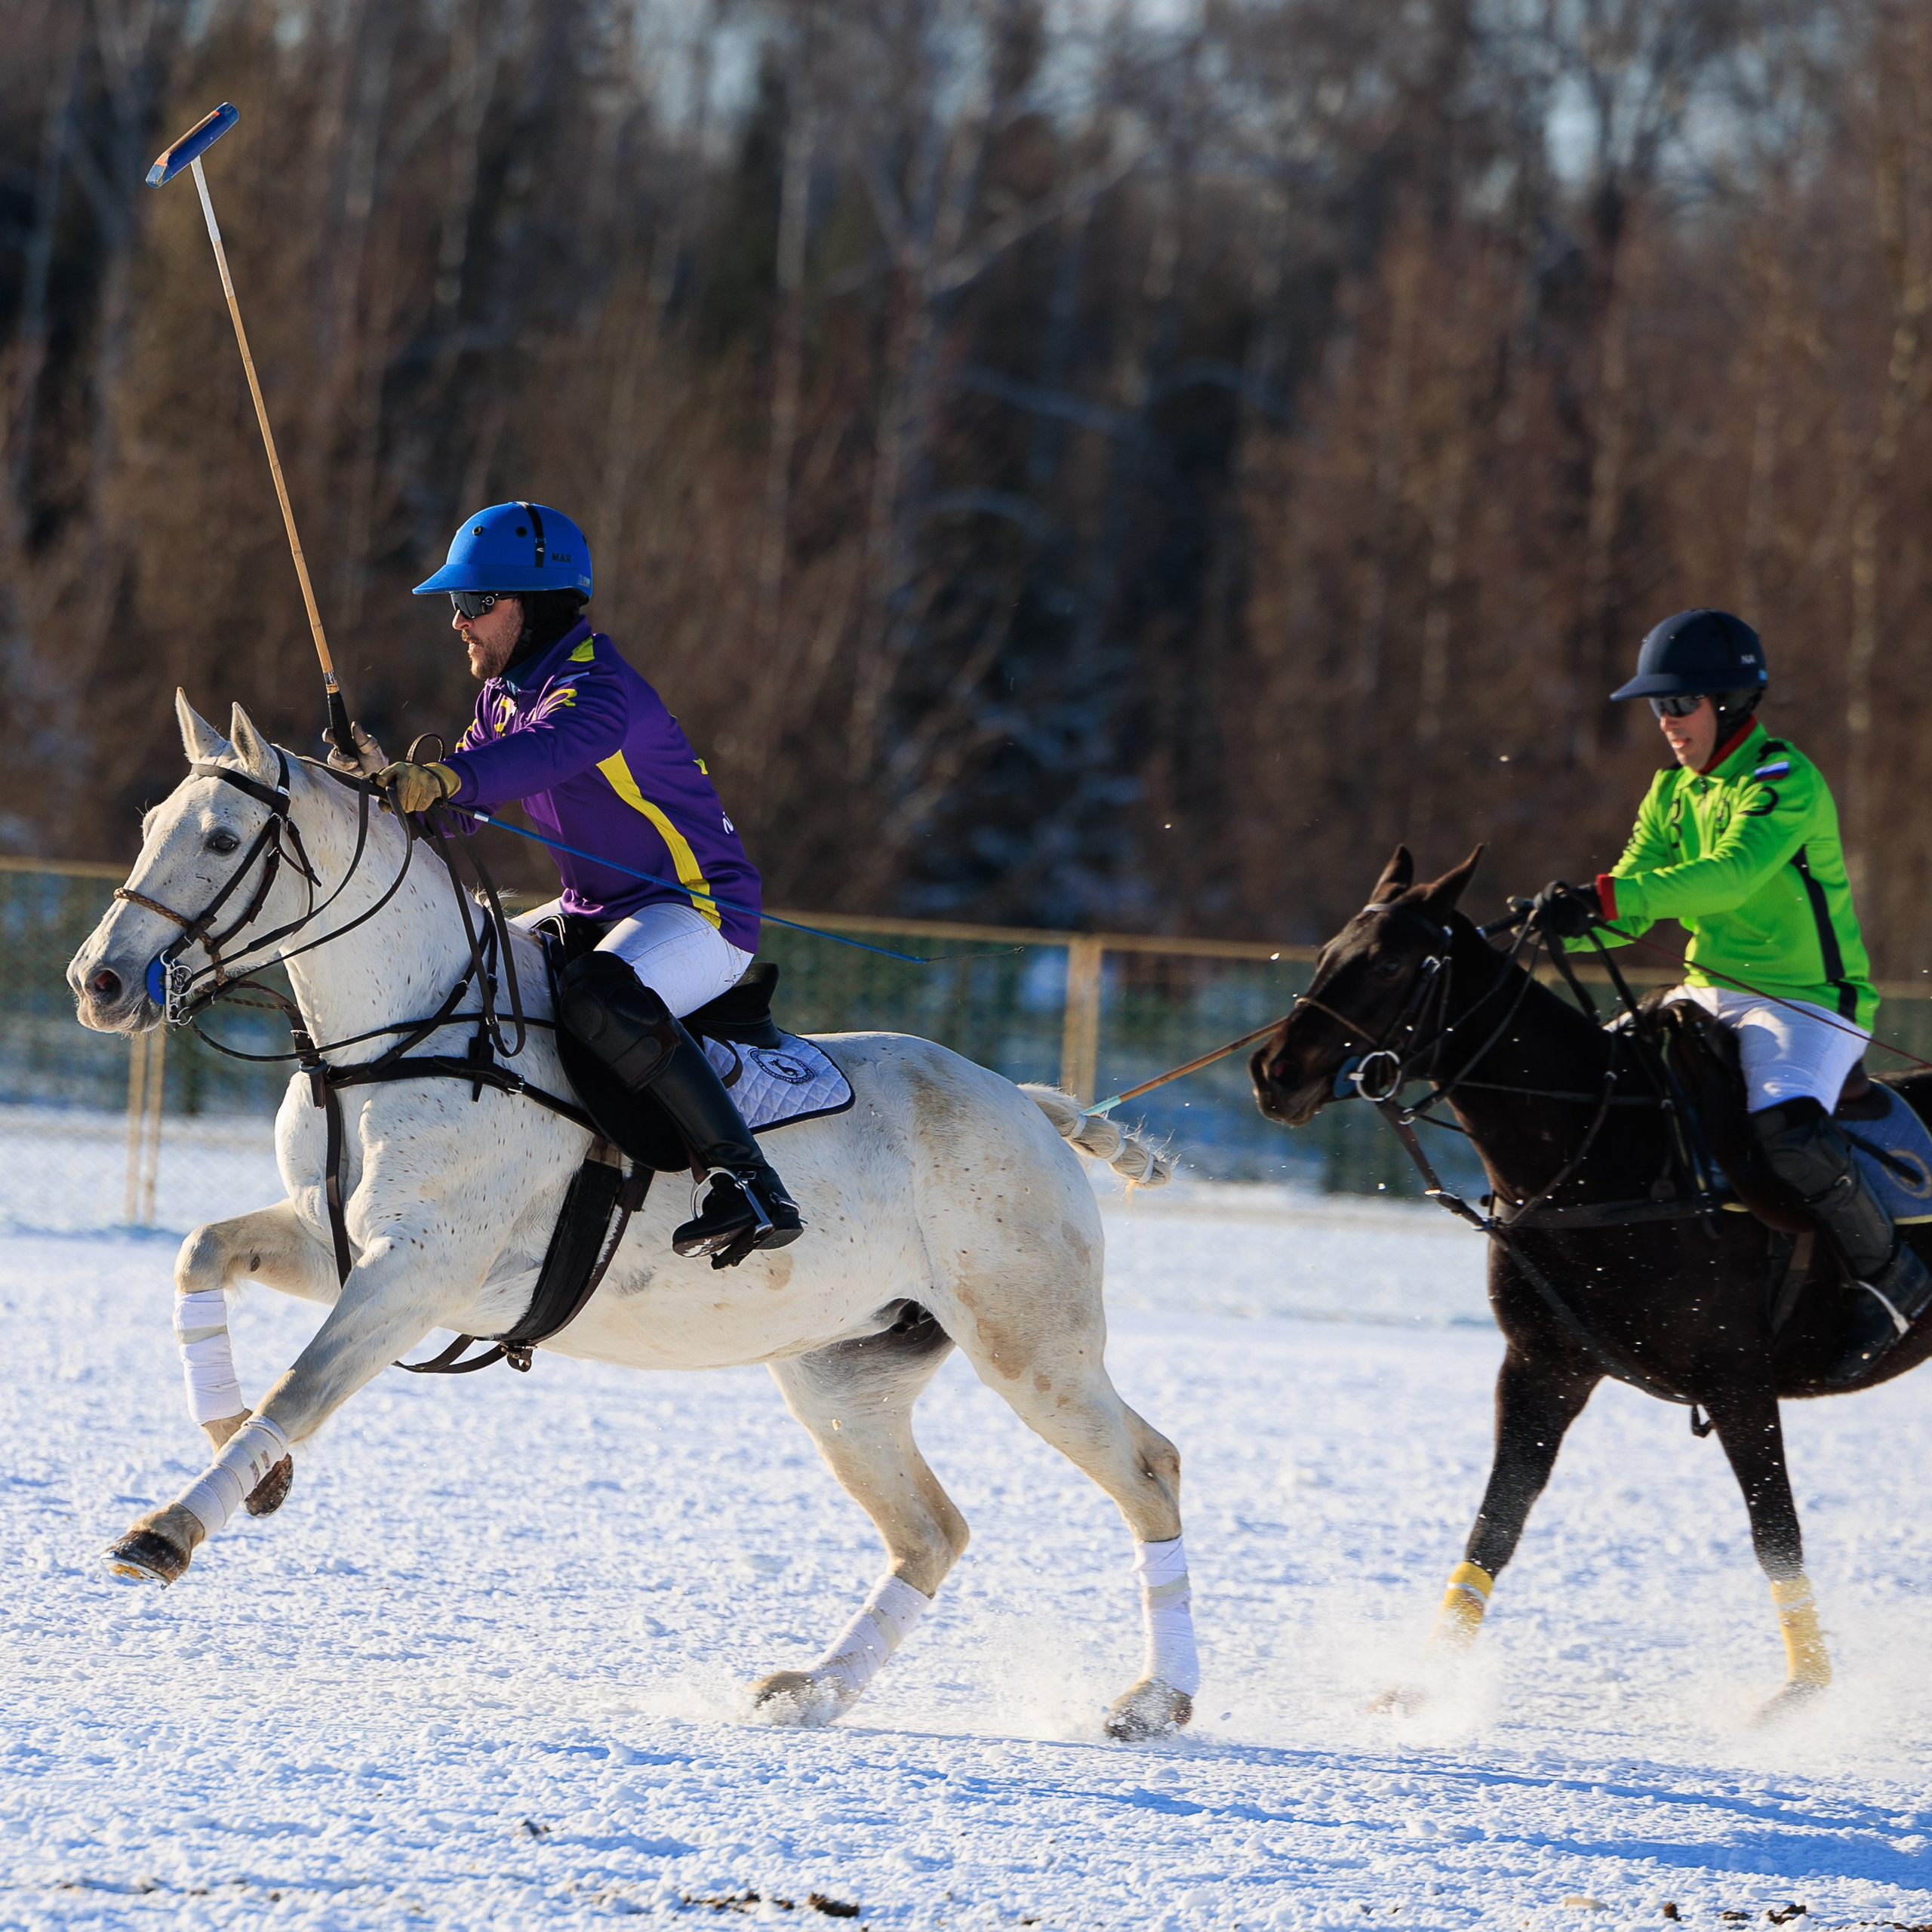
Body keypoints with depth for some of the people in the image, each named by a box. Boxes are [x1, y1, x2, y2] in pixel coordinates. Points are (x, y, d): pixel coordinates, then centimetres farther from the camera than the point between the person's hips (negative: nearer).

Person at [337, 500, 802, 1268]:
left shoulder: (597, 688, -21)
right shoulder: (507, 694, 10)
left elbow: (545, 753, -42)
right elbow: (470, 782, 7)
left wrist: (442, 779, -59)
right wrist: (387, 776, -14)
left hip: (702, 913, -10)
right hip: (594, 911, 10)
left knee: (601, 997, -39)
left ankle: (749, 1185, -37)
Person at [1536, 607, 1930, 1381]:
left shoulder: (1786, 780, -15)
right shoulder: (1673, 793, 10)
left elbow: (1733, 873, -33)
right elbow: (1628, 913, 7)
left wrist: (1609, 895, -42)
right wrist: (1559, 924, -16)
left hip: (1808, 1002, -9)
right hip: (1710, 991, 9)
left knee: (1787, 1129, -33)